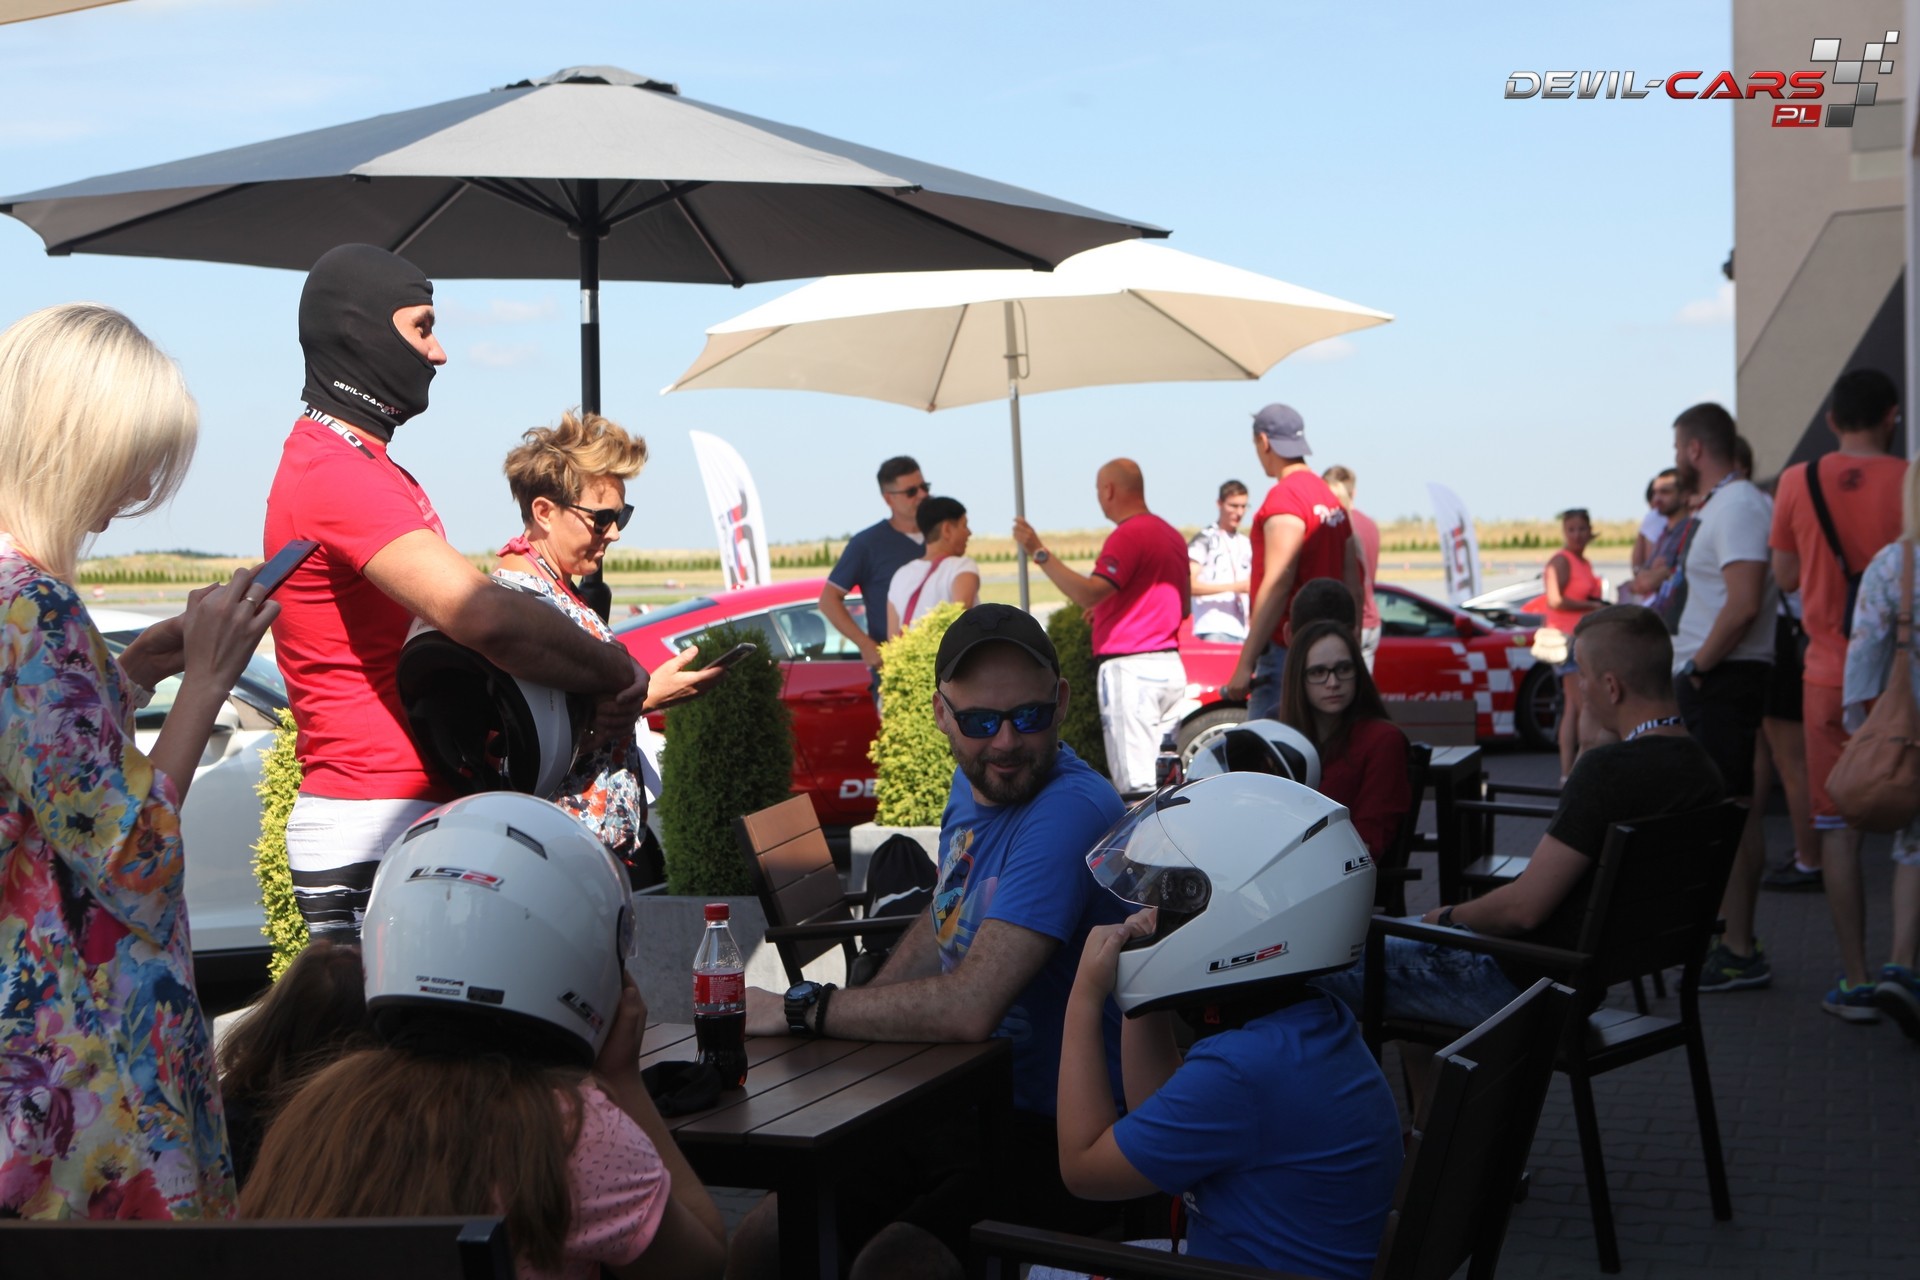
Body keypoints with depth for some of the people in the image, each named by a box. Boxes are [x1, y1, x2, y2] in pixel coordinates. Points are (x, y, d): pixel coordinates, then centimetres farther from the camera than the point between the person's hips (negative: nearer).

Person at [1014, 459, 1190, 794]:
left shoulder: (1127, 535, -13)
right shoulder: (1172, 535, 17)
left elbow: (1088, 594, -23)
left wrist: (1038, 552, -19)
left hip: (1129, 666, -9)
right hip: (1170, 663, 9)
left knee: (1135, 782, -9)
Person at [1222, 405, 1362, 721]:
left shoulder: (1284, 496, -11)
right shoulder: (1332, 500, 17)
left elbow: (1278, 584, -19)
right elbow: (1354, 588, 17)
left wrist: (1245, 663, -19)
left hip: (1288, 651, -9)